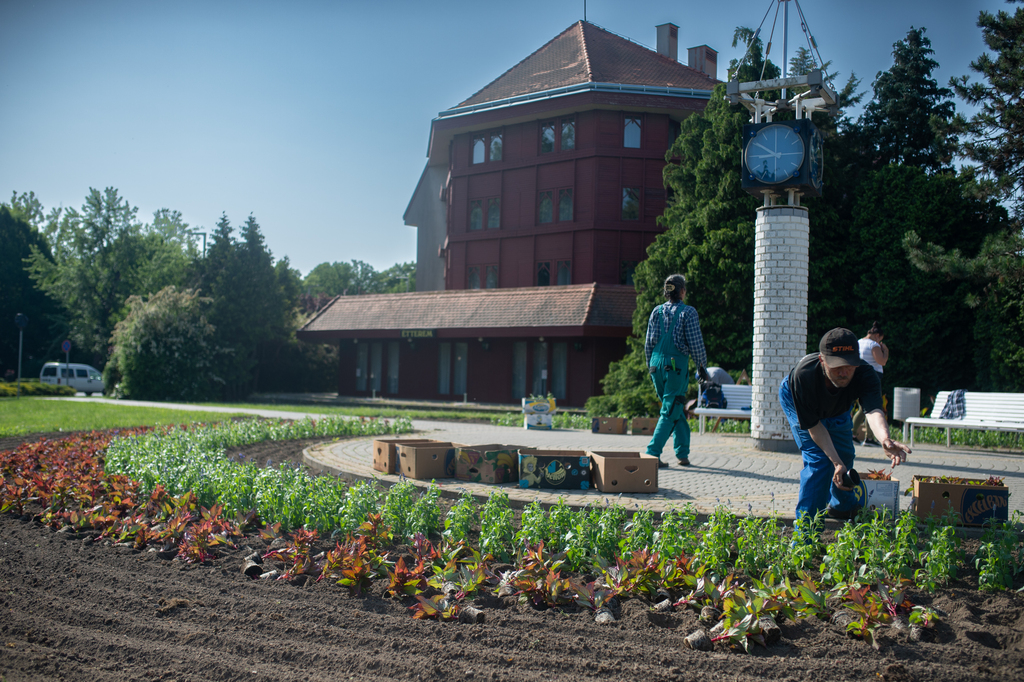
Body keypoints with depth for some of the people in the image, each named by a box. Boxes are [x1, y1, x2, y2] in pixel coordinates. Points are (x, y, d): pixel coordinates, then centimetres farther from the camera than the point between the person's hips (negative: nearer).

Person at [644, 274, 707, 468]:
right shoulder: (688, 312, -7)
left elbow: (648, 343, 9)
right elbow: (695, 343, -8)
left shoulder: (657, 312, 6)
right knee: (670, 412, -1)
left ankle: (682, 452, 20)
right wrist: (702, 364, 5)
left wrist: (651, 366, 19)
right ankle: (653, 453, -8)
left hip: (657, 363, 5)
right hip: (677, 365, -5)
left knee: (677, 408, 18)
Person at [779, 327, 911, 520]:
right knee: (817, 460, -17)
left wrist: (885, 439, -80)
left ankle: (843, 505, 42)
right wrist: (836, 462, -41)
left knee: (845, 456, 12)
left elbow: (873, 410, -58)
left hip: (837, 407, 4)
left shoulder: (865, 374, -41)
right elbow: (813, 426, -34)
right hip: (797, 402, -4)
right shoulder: (803, 375, -44)